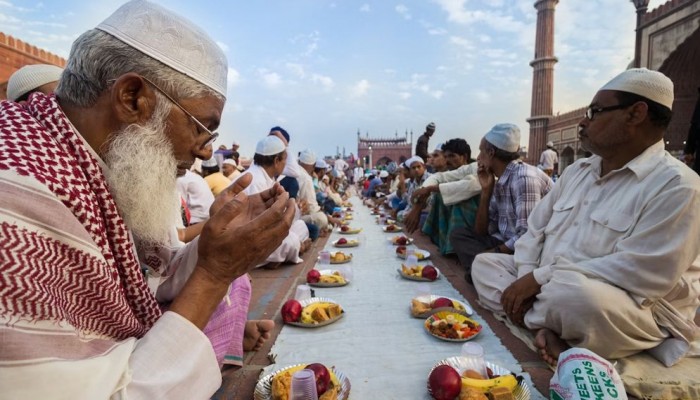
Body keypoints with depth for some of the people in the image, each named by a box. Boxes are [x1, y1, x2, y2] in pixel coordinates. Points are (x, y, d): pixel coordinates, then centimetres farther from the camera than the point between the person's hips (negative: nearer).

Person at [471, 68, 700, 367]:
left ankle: (531, 318, -8)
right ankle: (543, 323, -20)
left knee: (572, 293, -40)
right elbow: (535, 231, 6)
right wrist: (527, 280, -12)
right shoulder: (576, 171, 9)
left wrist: (541, 277, -24)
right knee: (485, 264, -1)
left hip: (635, 309, -7)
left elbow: (641, 273, -25)